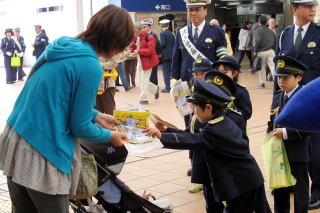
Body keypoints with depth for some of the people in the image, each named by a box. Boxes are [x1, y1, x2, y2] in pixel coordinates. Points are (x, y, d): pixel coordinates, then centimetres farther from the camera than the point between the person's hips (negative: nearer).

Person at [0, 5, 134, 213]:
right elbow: (80, 127, -10)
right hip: (40, 158, -8)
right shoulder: (90, 66, -17)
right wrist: (110, 136, 8)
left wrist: (96, 115, 20)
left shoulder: (62, 46, 7)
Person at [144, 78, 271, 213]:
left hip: (241, 186, -10)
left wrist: (161, 136, -39)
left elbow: (191, 141, -32)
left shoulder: (215, 131, -22)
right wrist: (167, 130, 6)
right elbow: (194, 136, 10)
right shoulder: (224, 122, 8)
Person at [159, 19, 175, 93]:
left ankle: (168, 87, -4)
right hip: (171, 55, 7)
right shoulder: (171, 33, 10)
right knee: (170, 71, 14)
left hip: (165, 56, -7)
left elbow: (163, 44, -20)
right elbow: (174, 43, 8)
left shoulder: (162, 33, -11)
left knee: (166, 72, -4)